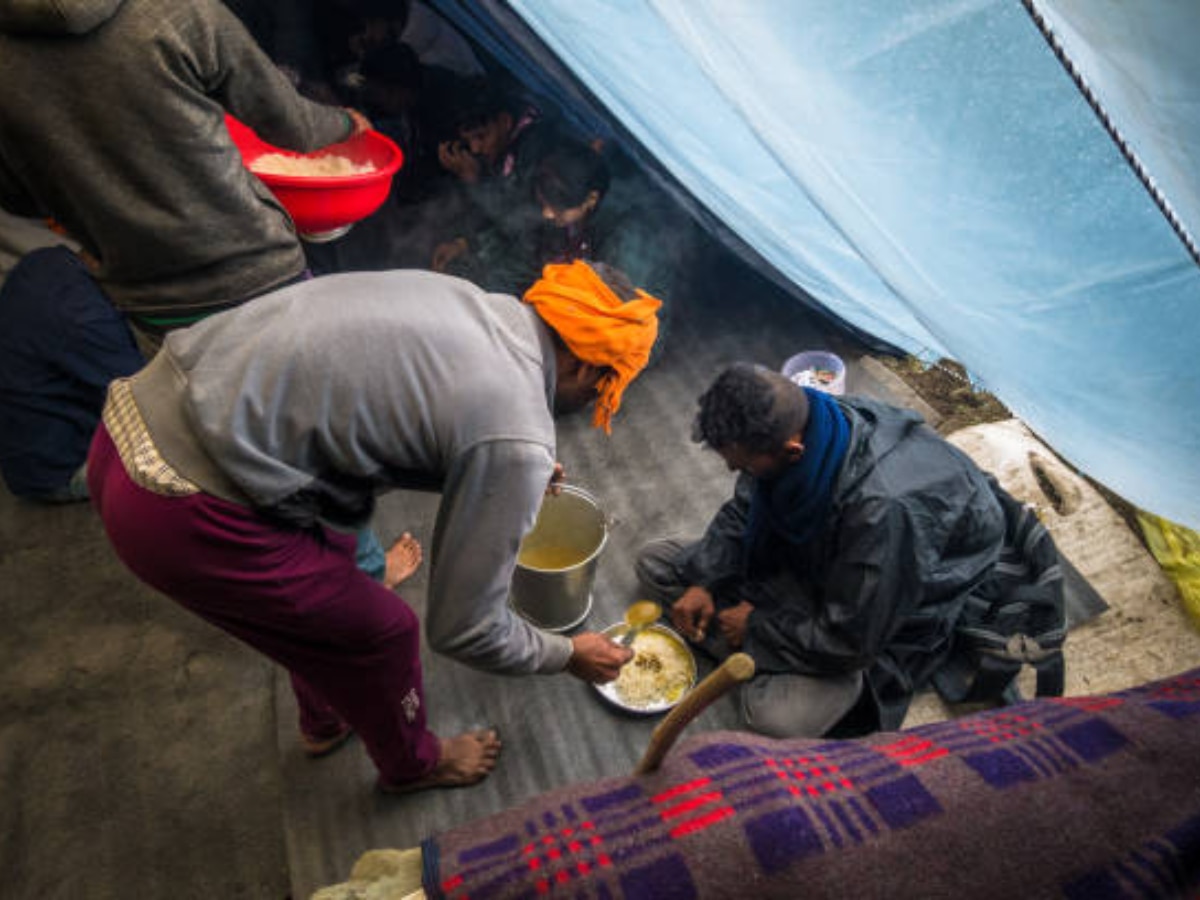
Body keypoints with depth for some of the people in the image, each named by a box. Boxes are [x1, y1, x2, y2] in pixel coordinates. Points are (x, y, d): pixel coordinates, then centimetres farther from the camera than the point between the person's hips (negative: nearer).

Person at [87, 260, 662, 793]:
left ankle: (326, 721, 56)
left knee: (331, 553, 29)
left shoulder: (459, 294, 6)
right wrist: (569, 655, 10)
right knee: (381, 632, 12)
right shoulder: (517, 438, -17)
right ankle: (411, 765, 45)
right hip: (180, 514, -9)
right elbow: (462, 629, -8)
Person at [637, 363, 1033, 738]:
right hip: (810, 557, 7)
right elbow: (743, 509, 0)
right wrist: (702, 582, -11)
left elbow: (849, 641, -29)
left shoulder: (884, 510, -40)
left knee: (777, 715, -32)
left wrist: (756, 626, -16)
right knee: (654, 560, -2)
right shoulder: (793, 421, -20)